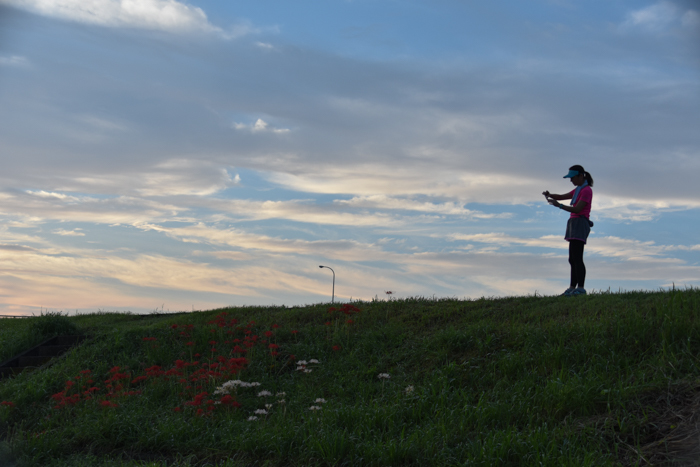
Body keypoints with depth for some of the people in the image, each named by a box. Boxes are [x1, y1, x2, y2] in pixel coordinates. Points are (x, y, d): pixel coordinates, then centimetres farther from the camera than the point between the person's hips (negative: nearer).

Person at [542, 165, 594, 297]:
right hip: (574, 223, 10)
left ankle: (580, 288, -20)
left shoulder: (586, 190, -9)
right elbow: (562, 197, 20)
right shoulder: (578, 190, 21)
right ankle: (572, 287, 8)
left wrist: (559, 205, -25)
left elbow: (577, 209, -18)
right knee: (572, 259, 7)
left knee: (577, 258, -16)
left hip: (580, 223, -10)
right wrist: (549, 195, -1)